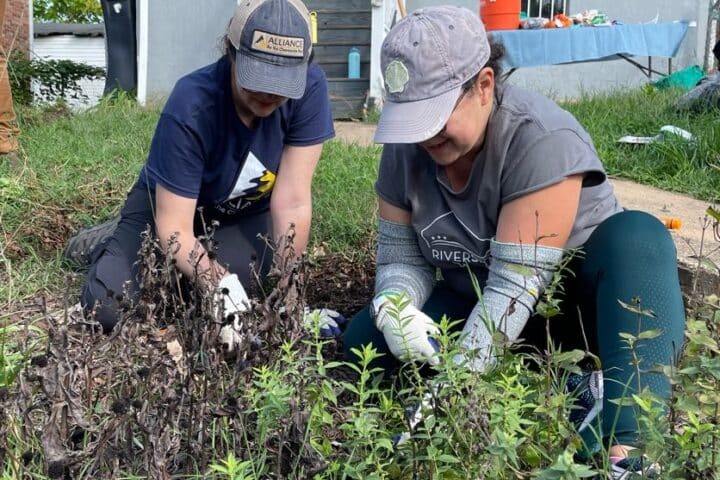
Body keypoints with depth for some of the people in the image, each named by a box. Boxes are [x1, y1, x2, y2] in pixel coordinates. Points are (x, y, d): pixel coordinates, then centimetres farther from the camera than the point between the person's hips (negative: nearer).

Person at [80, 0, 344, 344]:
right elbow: (174, 226, -32)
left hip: (247, 212, 2)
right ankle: (119, 243, 16)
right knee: (106, 310, -18)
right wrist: (222, 287, -49)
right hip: (169, 204, -2)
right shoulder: (190, 109, -35)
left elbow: (292, 202, -26)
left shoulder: (310, 88, -29)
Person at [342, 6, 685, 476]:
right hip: (474, 302, 6)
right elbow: (401, 256, -5)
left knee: (638, 238, -34)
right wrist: (394, 309, -29)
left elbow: (516, 281, -32)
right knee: (365, 344, -15)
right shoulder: (405, 149, -10)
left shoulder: (542, 139, -28)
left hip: (576, 303, -5)